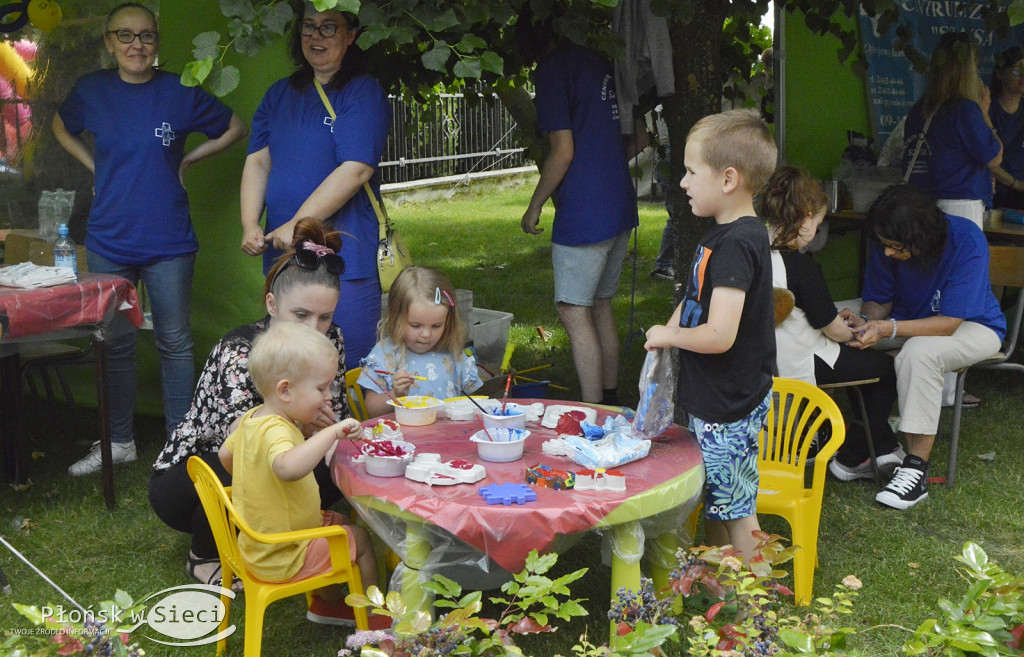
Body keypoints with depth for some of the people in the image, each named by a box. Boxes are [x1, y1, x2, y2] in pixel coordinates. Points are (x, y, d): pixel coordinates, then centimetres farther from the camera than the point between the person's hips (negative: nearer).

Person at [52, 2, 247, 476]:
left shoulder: (180, 93, -4)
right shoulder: (91, 91, 2)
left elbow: (234, 129, 9)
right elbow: (61, 128, 22)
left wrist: (186, 159, 1)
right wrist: (96, 167, 8)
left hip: (168, 243, -2)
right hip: (109, 241, 2)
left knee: (174, 342, 6)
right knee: (116, 343, 10)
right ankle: (119, 442, 24)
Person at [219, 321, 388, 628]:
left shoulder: (252, 418, -1)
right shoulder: (275, 431, -32)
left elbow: (225, 454, 19)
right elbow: (288, 467, -56)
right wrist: (332, 432, -52)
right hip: (282, 559, -10)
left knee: (337, 521, 27)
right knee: (360, 539, 1)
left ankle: (327, 603, 39)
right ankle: (375, 616, 20)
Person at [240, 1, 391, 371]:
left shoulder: (363, 94, -4)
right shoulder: (280, 94, 16)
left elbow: (355, 171, -15)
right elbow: (258, 162, 12)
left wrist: (298, 224, -16)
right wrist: (250, 226, -3)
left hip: (343, 255, -6)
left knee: (350, 366, -4)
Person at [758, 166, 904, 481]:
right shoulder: (801, 265, -25)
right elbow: (835, 330, -16)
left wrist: (835, 319, 16)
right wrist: (853, 331, 7)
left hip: (767, 358, 9)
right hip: (800, 366, -9)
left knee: (863, 360, 30)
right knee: (885, 367, 12)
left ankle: (884, 446, 38)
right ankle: (851, 460, 18)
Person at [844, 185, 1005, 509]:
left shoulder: (967, 242, -28)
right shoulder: (886, 243, -14)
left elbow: (948, 323, -29)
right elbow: (879, 300, -2)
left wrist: (887, 328, -41)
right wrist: (865, 321, -26)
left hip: (974, 327, -5)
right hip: (912, 321, 6)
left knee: (920, 352, -38)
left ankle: (916, 470, -31)